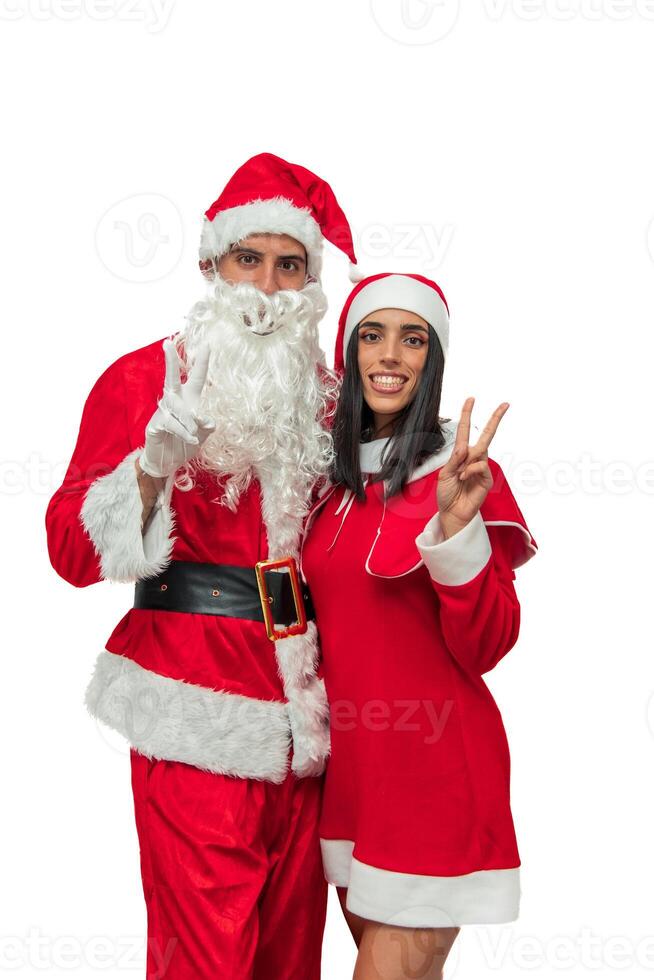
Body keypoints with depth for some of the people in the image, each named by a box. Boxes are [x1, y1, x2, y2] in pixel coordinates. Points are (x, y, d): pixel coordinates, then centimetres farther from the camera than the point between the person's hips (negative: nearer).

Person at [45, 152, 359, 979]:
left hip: (302, 702, 5)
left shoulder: (323, 391, 12)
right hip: (199, 703, -5)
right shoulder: (145, 378, -2)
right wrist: (155, 466, -24)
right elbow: (72, 550, -9)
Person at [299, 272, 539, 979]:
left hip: (433, 765, -6)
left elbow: (483, 649, -14)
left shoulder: (460, 474, -10)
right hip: (346, 757, 6)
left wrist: (456, 527, -27)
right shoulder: (331, 476, 7)